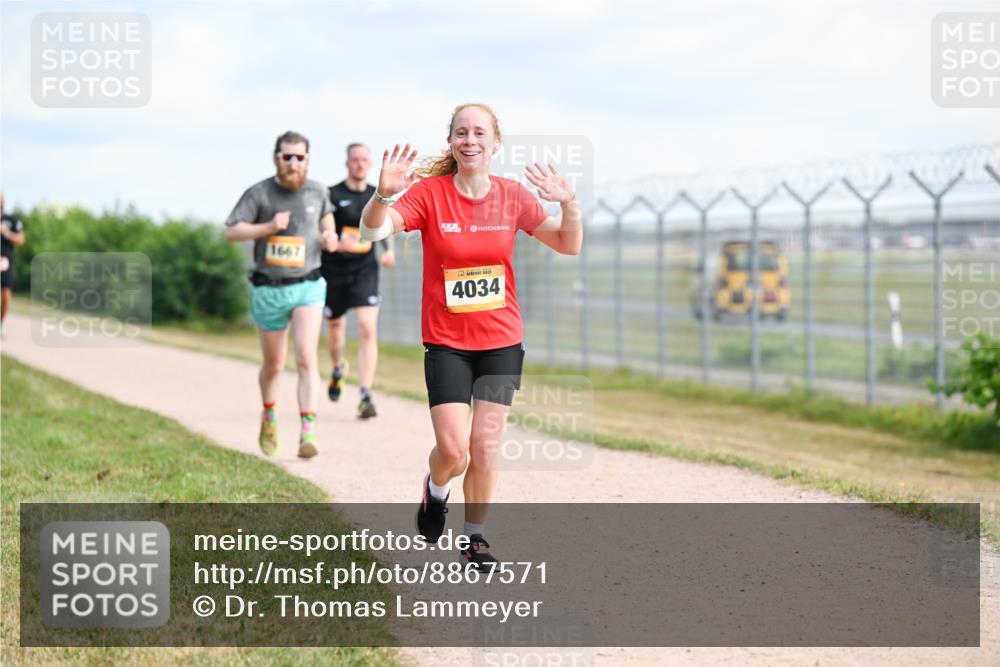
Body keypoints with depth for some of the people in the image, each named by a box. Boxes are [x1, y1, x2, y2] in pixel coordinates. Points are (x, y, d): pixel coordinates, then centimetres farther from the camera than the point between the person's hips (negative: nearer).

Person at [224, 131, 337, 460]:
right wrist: (268, 227, -23)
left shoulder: (317, 191, 3)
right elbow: (231, 231, -10)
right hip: (269, 290, 0)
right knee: (273, 366, 13)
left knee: (306, 358, -18)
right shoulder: (258, 193, -7)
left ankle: (308, 433, -23)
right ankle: (269, 417, 42)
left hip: (307, 287, 0)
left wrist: (329, 235, 3)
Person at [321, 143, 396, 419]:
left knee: (368, 330, -15)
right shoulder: (332, 195, -5)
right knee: (335, 327, 16)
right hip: (334, 271, -1)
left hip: (365, 271, 1)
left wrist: (389, 250, 5)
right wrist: (336, 243, -25)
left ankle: (365, 396, -16)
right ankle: (338, 369, 50)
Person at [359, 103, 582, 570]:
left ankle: (475, 536, 21)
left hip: (502, 342, 2)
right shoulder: (430, 192, -9)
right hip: (446, 343, -2)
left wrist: (569, 205, -19)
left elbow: (569, 246, 1)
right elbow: (373, 230, -20)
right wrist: (384, 195, -41)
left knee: (485, 445, 2)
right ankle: (435, 491, 26)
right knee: (453, 449, -9)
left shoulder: (512, 196, -1)